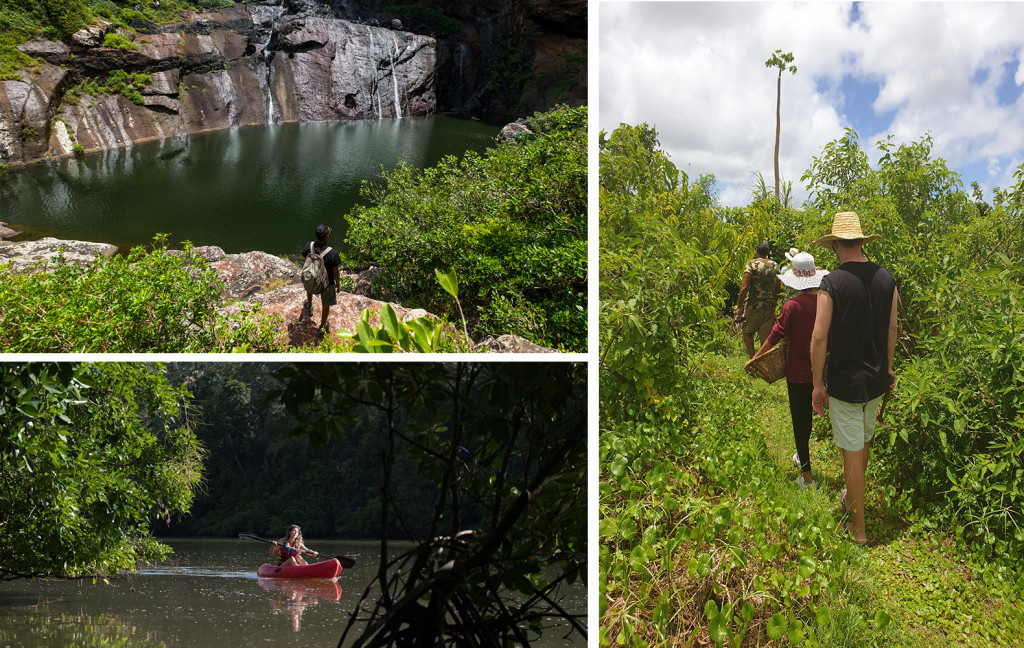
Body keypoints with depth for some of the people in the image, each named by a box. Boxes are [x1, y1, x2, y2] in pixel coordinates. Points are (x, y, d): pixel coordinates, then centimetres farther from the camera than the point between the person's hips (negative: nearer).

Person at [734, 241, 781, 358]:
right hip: (770, 307, 3)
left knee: (747, 332, 16)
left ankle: (753, 358, 5)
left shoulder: (752, 263, -8)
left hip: (754, 305, -3)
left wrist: (739, 307, -9)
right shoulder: (775, 265, 6)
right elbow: (778, 289, 9)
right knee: (765, 338, 6)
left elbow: (745, 287, -15)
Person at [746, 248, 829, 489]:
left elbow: (775, 336, -13)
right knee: (807, 413, 25)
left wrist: (754, 359, -2)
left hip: (798, 371, -5)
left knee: (800, 419, 3)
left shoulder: (793, 305, -18)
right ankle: (802, 454, 44)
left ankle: (807, 476, 6)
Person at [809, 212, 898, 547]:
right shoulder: (886, 279, -2)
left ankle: (858, 529, 12)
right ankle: (852, 497, 46)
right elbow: (892, 329, 7)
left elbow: (819, 337, -18)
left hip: (844, 381, -5)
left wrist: (818, 384, -8)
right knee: (865, 441, 24)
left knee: (852, 451, 3)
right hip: (876, 379, 5)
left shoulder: (832, 283, -18)